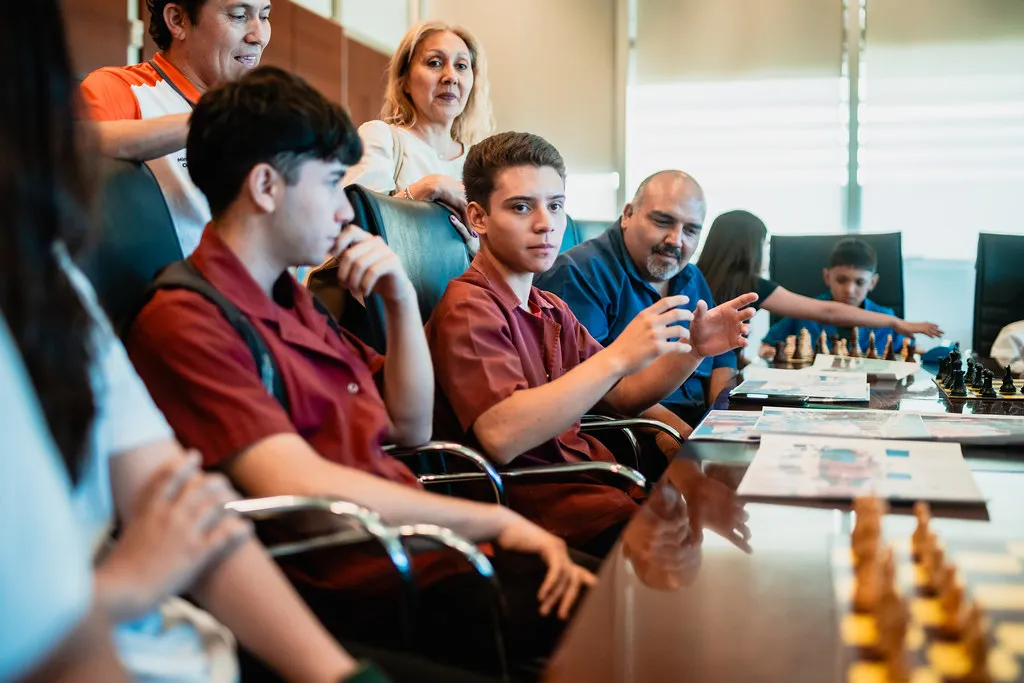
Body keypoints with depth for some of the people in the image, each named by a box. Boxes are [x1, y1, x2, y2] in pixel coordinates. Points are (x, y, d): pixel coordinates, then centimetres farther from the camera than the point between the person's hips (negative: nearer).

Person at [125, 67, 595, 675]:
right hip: (361, 595, -8)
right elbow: (304, 490, -22)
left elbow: (410, 428, 21)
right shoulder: (186, 322, -12)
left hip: (430, 548, 9)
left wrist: (402, 300, 6)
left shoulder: (294, 300, 17)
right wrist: (496, 521, -14)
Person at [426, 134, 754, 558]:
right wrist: (618, 357, -27)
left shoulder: (551, 310, 18)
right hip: (537, 503, -9)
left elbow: (621, 396, 19)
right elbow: (501, 436, -27)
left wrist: (693, 350, 1)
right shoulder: (469, 309, -12)